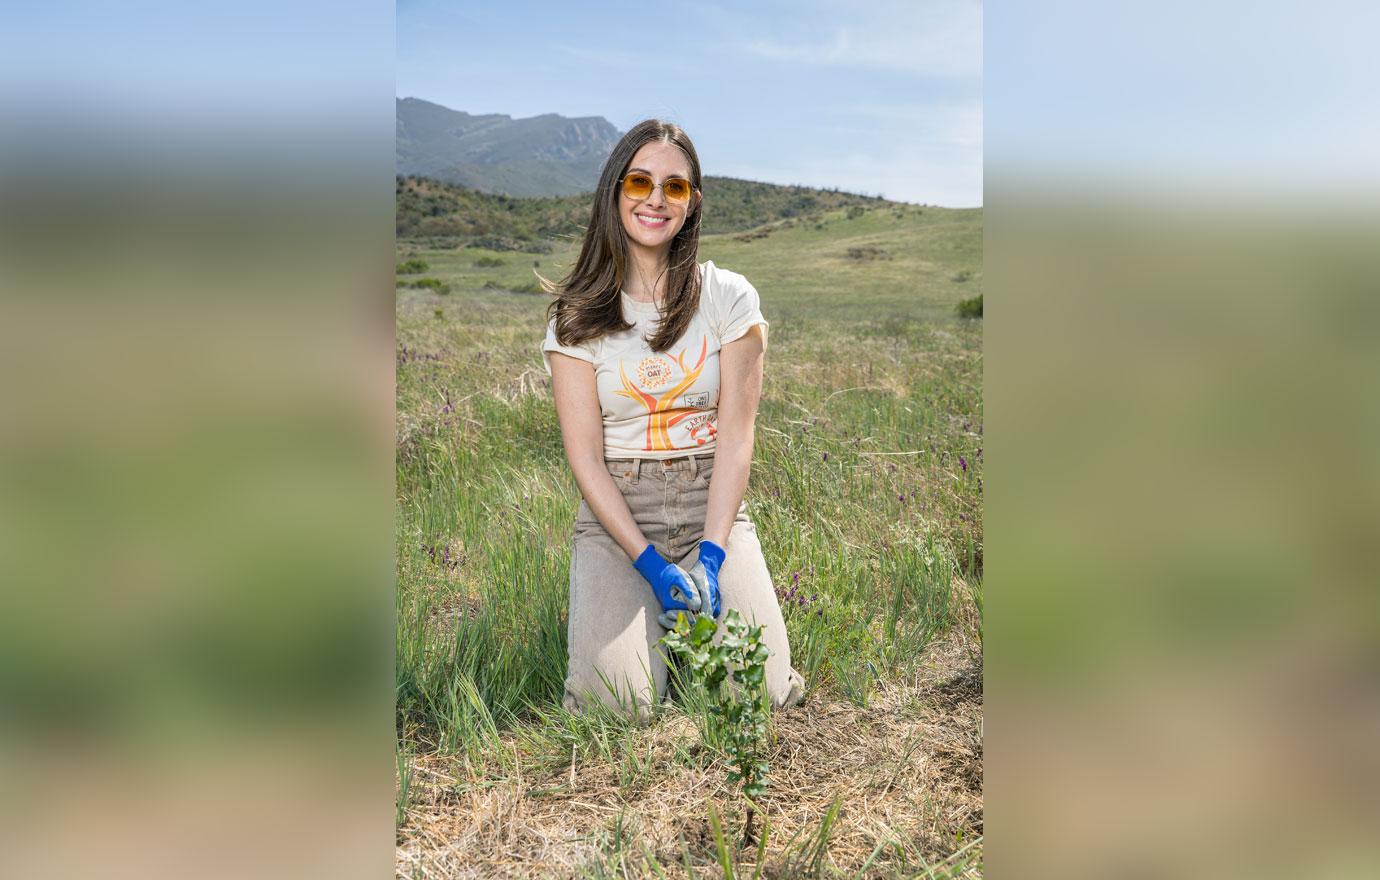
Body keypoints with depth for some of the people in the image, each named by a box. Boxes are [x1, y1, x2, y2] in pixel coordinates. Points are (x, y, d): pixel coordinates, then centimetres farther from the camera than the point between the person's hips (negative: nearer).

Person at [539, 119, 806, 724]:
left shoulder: (729, 297, 0)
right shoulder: (578, 315, -2)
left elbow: (736, 435, -5)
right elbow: (585, 457, -6)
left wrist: (710, 556, -15)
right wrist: (652, 564, -15)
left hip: (712, 509, 1)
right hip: (614, 516, 0)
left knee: (761, 691, -14)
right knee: (622, 703, -18)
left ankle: (688, 602, 17)